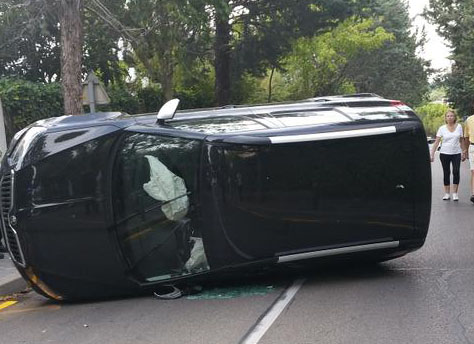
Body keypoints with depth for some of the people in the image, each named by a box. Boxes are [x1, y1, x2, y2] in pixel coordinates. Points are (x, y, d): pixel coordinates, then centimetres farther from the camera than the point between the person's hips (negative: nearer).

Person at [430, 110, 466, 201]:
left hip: (456, 153, 0)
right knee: (446, 173, 5)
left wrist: (463, 153, 7)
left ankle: (455, 193, -4)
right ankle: (447, 193, 14)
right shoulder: (442, 128, -1)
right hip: (444, 153, 0)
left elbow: (461, 140, 10)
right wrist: (432, 154, -10)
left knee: (456, 172, -12)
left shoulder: (459, 126, 3)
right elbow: (436, 142, -3)